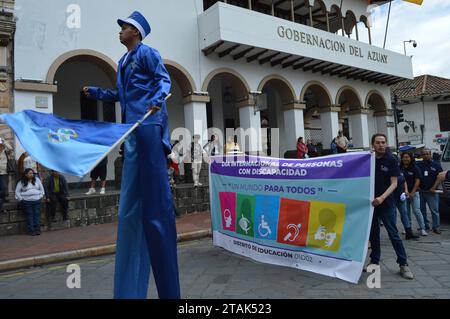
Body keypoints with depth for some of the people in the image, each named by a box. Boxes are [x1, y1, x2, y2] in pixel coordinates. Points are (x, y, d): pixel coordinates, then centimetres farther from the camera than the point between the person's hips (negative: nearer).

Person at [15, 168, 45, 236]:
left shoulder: (37, 180, 9)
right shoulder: (21, 182, 4)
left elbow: (41, 189, 15)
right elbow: (17, 191, 8)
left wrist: (40, 196, 8)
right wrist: (21, 199, 1)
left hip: (37, 200, 2)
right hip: (26, 202, -2)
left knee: (37, 214, -1)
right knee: (29, 215, -3)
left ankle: (37, 229, 3)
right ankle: (31, 230, 0)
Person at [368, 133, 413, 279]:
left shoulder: (391, 160, -4)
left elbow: (394, 183, -8)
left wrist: (382, 197, -21)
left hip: (386, 203, -3)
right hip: (371, 202, 3)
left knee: (393, 233, -3)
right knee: (373, 233, 11)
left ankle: (403, 264, 7)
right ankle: (374, 261, 24)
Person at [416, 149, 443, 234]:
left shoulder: (436, 165, 2)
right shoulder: (418, 165, 5)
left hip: (431, 192, -2)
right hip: (420, 192, 2)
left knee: (434, 210, -2)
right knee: (422, 210, 8)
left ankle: (436, 227, 6)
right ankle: (425, 226, 19)